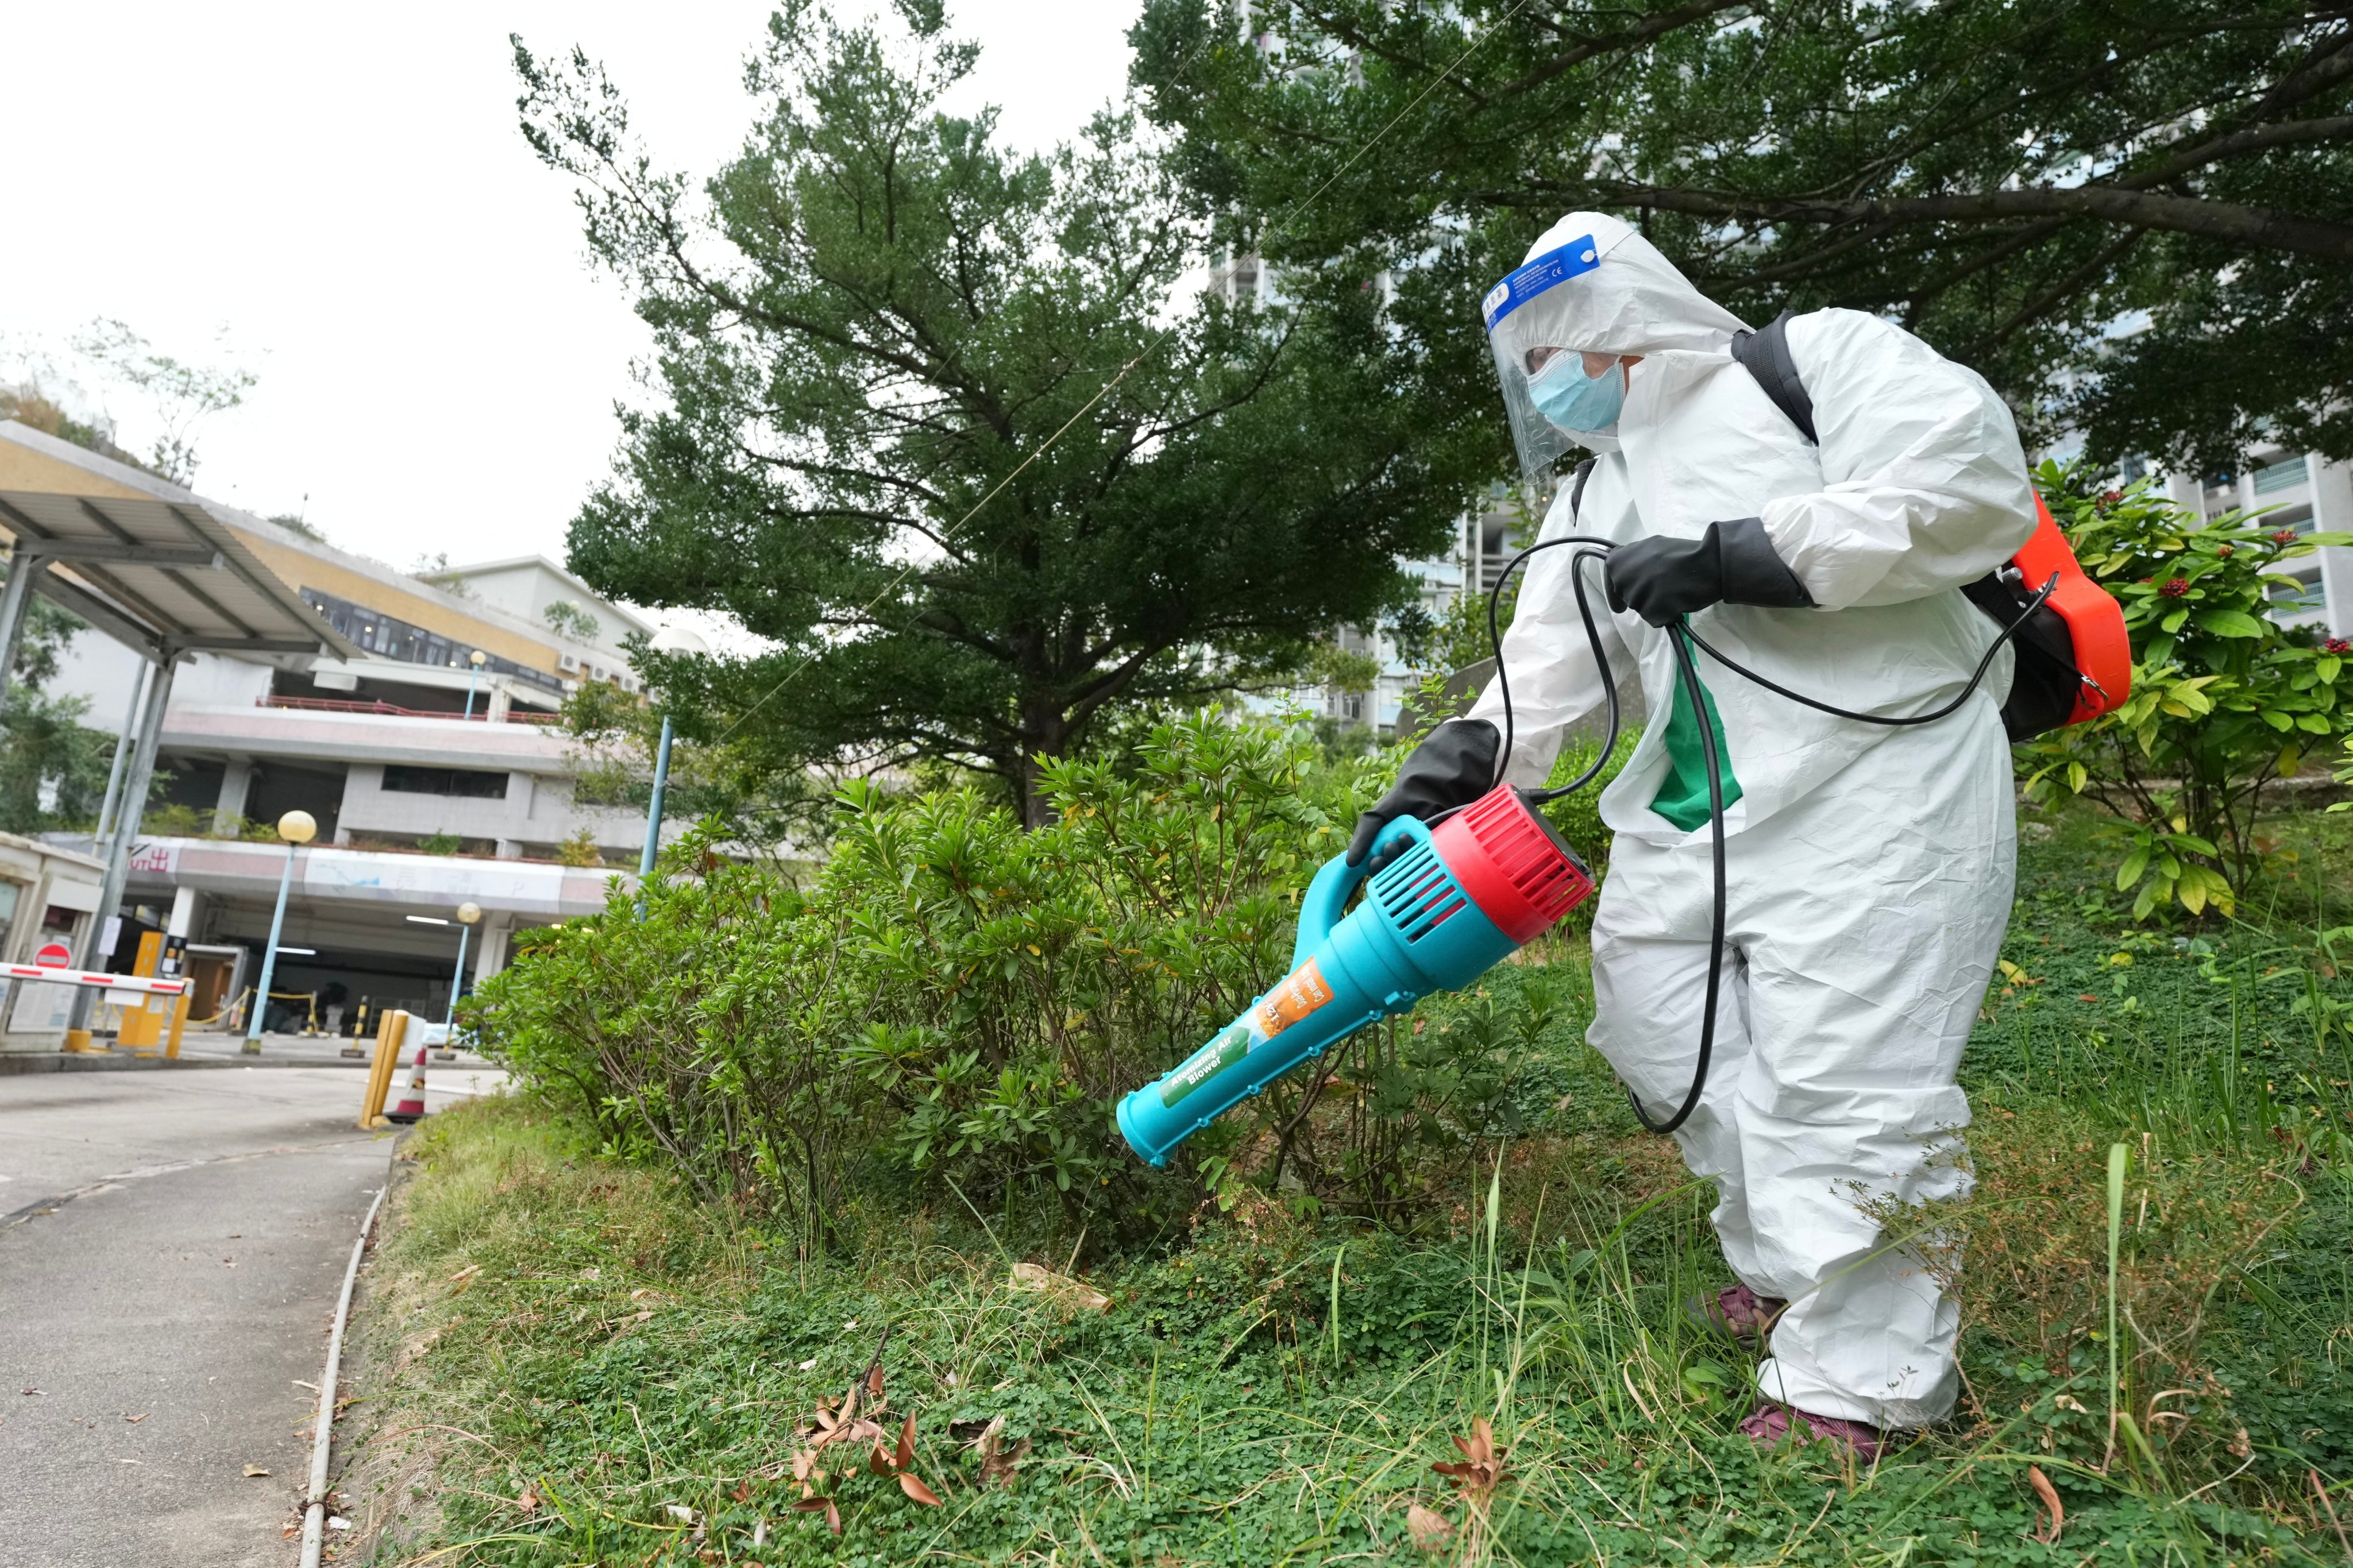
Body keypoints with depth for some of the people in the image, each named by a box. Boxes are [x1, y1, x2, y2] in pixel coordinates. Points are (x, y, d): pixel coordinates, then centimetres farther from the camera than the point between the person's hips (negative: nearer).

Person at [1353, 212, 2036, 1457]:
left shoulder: (1819, 358, -1)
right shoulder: (1591, 507, 19)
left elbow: (1973, 484, -15)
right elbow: (1538, 678, 12)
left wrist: (1737, 556, -18)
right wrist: (1429, 791, -1)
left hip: (1869, 791, -8)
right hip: (1689, 817, 8)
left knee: (1839, 1081, -8)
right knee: (1662, 1034, 10)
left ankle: (1855, 1379, 8)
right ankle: (1784, 1273, 30)